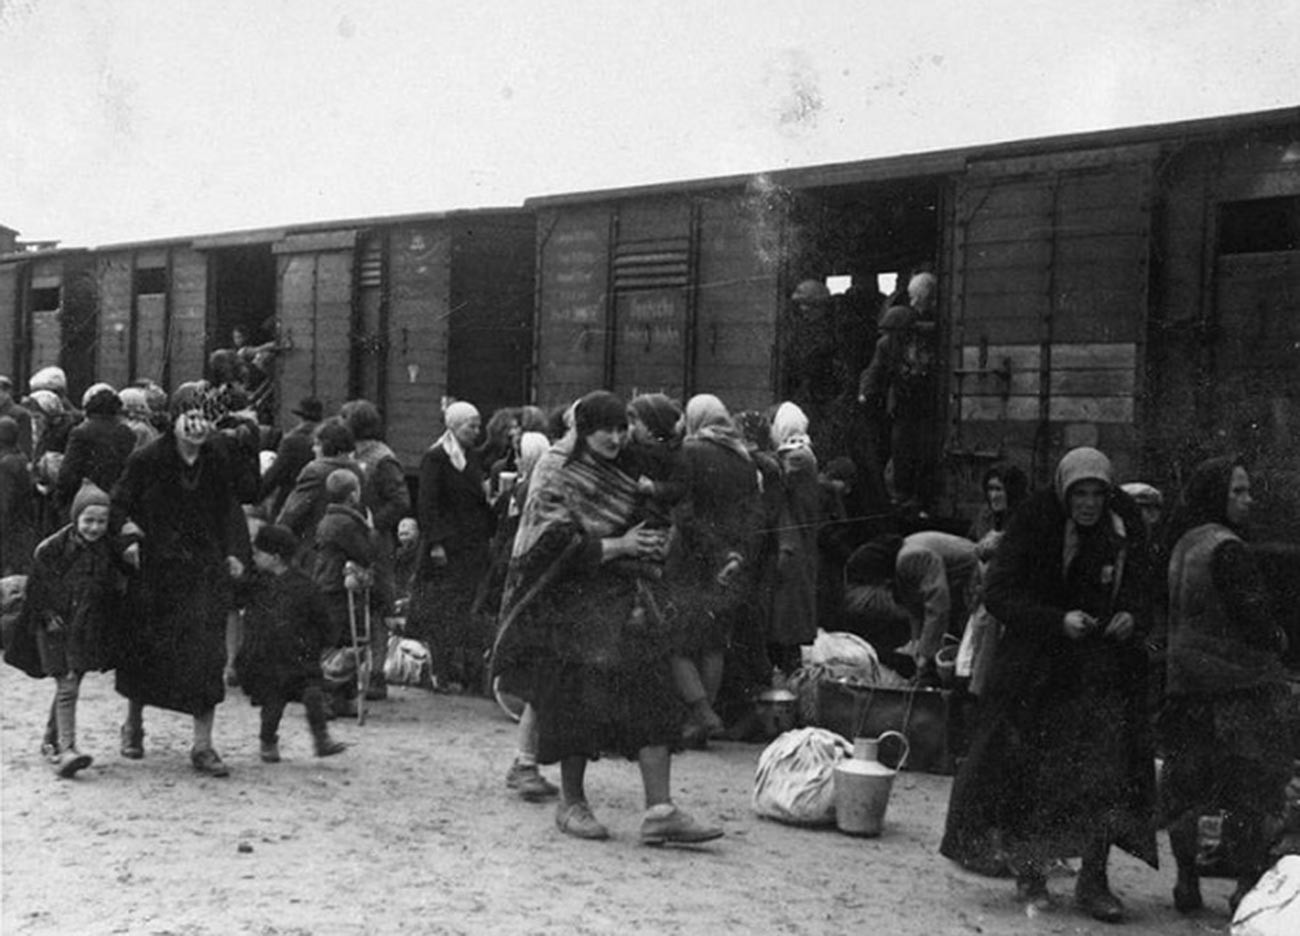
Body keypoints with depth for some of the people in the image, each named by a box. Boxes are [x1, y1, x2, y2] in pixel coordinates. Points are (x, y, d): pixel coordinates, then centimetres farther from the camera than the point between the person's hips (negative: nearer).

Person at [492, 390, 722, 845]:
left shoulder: (629, 481, 15)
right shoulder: (557, 483, -4)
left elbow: (652, 533, 25)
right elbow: (558, 546, -16)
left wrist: (650, 546, 2)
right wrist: (617, 546, -16)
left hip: (627, 605, 6)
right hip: (575, 607, -6)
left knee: (652, 701, -5)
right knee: (578, 704, -2)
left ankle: (660, 809, -8)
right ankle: (571, 803, 16)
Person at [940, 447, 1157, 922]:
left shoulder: (1125, 528, -1)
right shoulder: (1036, 523, -10)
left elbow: (1144, 589, 13)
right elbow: (999, 593, -12)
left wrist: (1133, 616, -10)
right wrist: (1058, 620, -24)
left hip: (1105, 669, 2)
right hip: (1036, 665, -2)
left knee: (1110, 771, -5)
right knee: (1026, 771, 4)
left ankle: (1093, 881, 6)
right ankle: (1027, 870, 24)